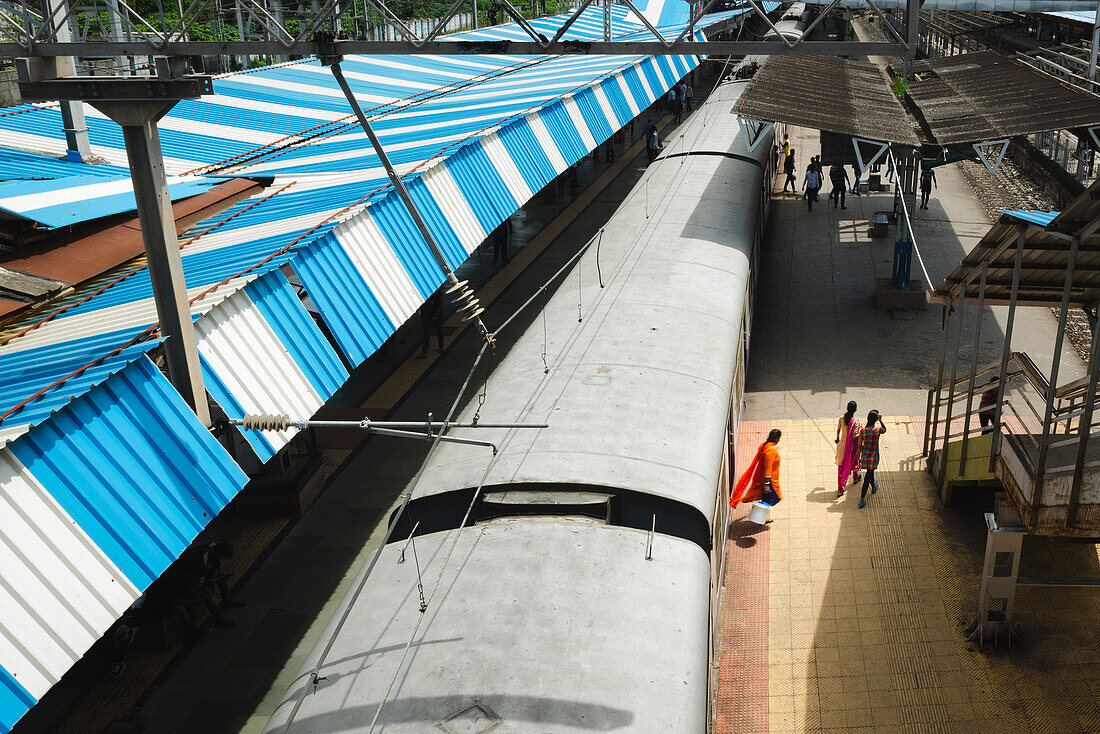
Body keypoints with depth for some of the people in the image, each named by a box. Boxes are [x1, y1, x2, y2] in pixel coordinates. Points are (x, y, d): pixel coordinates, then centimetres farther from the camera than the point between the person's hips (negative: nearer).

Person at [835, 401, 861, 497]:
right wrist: (860, 431, -7)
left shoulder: (842, 418, -10)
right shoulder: (856, 421, -24)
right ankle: (856, 477, 54)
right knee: (854, 461, 27)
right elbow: (854, 436, -26)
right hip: (851, 446, -3)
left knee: (841, 465, 9)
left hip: (842, 444, 3)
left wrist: (838, 438, 25)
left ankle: (840, 489, 10)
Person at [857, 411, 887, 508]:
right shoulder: (878, 430, -20)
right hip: (874, 455, -3)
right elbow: (885, 430, 7)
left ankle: (873, 487, 56)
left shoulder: (862, 431, -16)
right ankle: (862, 499, 9)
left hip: (864, 454, 3)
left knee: (869, 472, 29)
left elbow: (859, 446, -8)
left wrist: (859, 457, 3)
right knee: (868, 476, 7)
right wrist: (880, 421, 9)